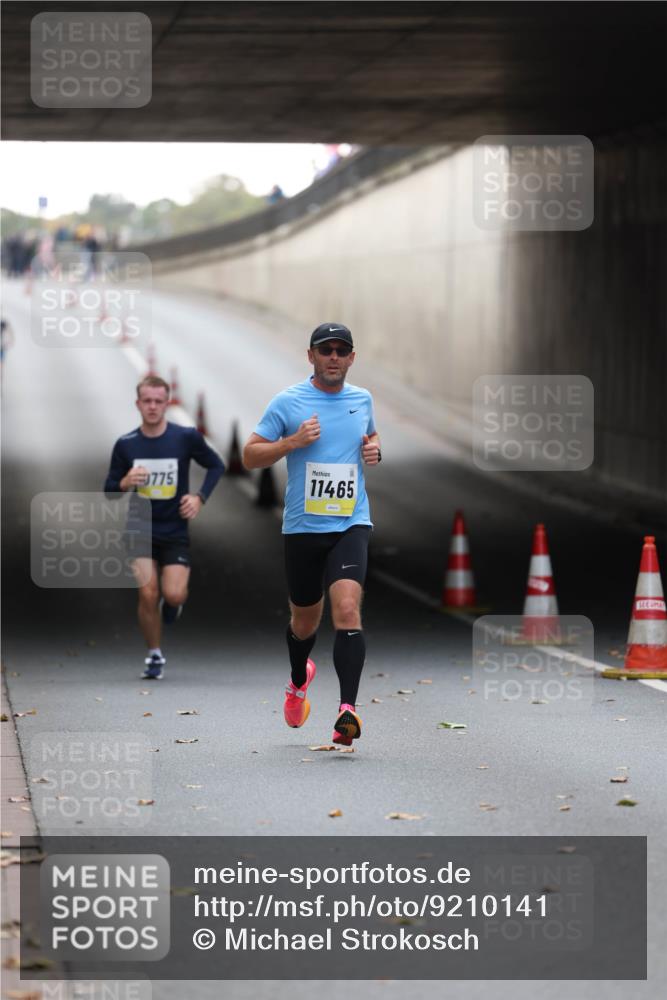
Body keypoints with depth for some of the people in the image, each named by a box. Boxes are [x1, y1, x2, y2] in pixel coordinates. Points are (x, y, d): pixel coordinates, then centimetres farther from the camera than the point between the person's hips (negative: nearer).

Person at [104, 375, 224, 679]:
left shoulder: (186, 437, -6)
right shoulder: (125, 445, -2)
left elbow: (216, 465, 9)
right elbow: (109, 491, 4)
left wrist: (199, 497, -5)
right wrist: (125, 483, -19)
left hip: (175, 531, -1)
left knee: (174, 595, -16)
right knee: (148, 594, -12)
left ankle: (172, 602, 23)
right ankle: (154, 656, 9)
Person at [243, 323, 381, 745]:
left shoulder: (362, 399, 9)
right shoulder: (288, 402, -2)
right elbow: (250, 456, 0)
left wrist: (374, 450, 7)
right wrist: (293, 442, -15)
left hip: (351, 524, 0)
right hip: (302, 527, 0)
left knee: (348, 608, -21)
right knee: (306, 619, 14)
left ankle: (348, 710, -27)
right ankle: (299, 680, 48)